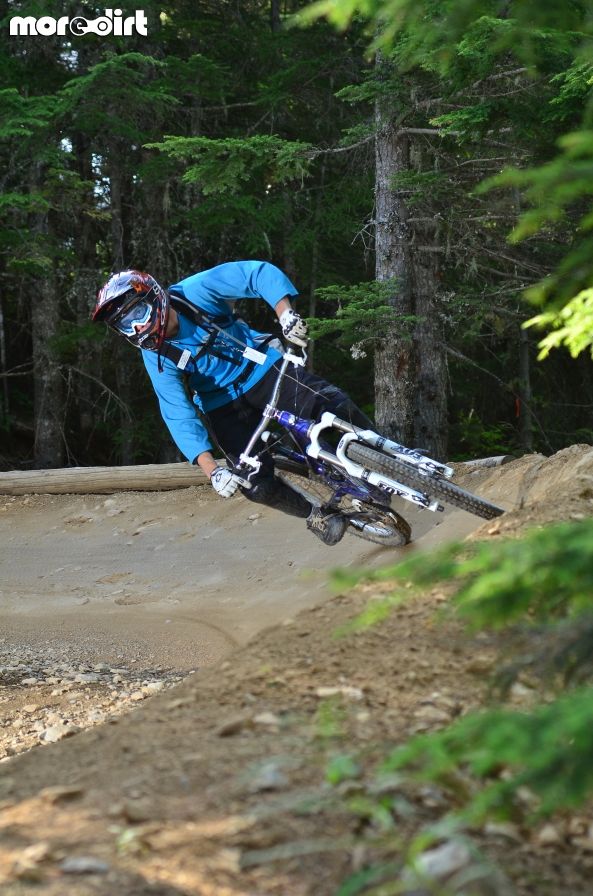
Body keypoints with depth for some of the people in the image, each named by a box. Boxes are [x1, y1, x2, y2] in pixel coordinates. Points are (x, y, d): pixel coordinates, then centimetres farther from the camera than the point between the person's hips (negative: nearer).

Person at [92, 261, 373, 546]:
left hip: (261, 369, -1)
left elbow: (260, 273, -25)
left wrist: (285, 313, -43)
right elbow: (178, 415, -21)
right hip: (223, 405, 1)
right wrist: (211, 469, -33)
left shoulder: (195, 291, -22)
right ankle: (317, 515, 13)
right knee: (257, 485, -14)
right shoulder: (156, 356, -17)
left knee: (336, 406, -22)